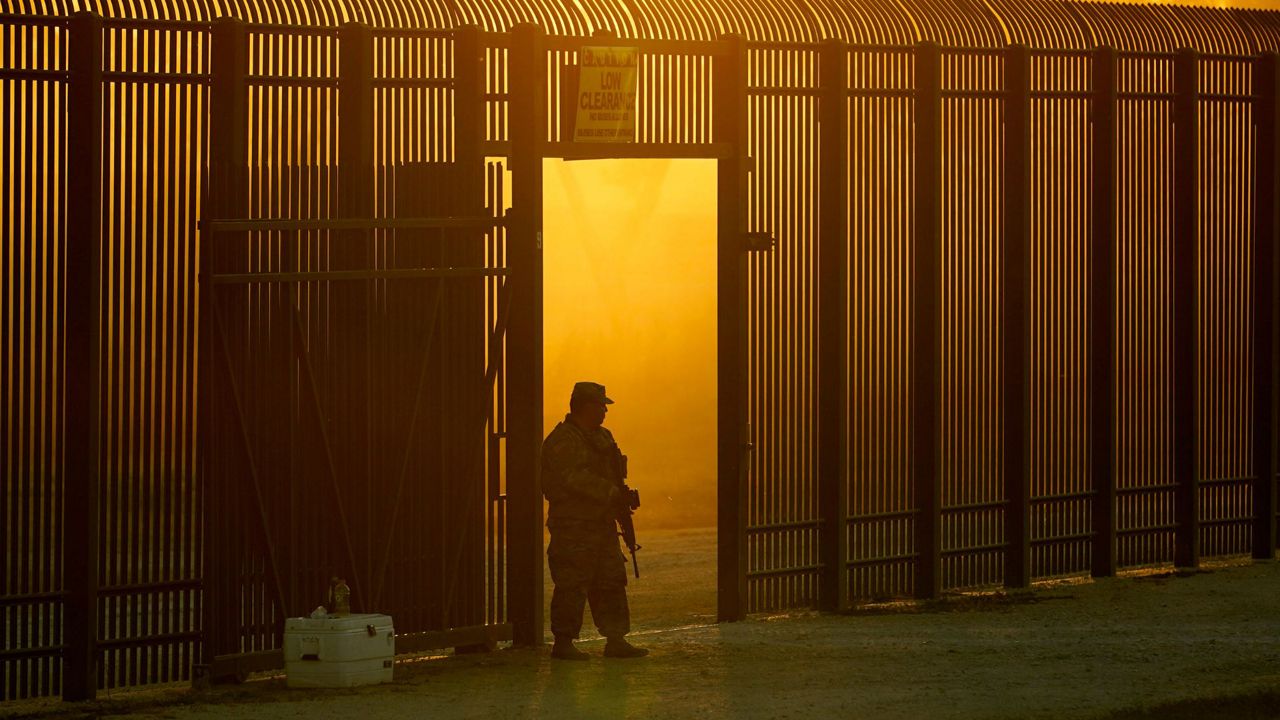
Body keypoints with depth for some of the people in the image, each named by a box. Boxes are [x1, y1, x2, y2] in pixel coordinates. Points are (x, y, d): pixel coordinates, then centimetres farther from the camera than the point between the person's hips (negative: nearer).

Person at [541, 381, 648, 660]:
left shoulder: (602, 437, 17)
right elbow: (576, 479, -23)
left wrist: (620, 496, 6)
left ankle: (616, 639, 13)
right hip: (572, 524, -9)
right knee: (572, 584, -7)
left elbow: (608, 473, 25)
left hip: (601, 522, 9)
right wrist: (612, 493, -21)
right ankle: (563, 642, -2)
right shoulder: (562, 441, -12)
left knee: (611, 581, 9)